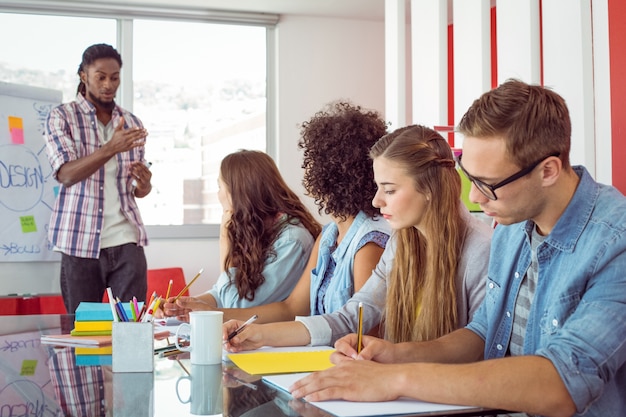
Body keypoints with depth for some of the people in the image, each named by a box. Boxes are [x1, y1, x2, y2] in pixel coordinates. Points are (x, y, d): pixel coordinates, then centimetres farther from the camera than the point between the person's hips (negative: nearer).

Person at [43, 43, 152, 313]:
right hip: (80, 241, -2)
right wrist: (111, 148, -28)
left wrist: (144, 185, -7)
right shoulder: (61, 117, 1)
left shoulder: (132, 123, 11)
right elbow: (66, 174, -14)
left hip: (126, 240, 2)